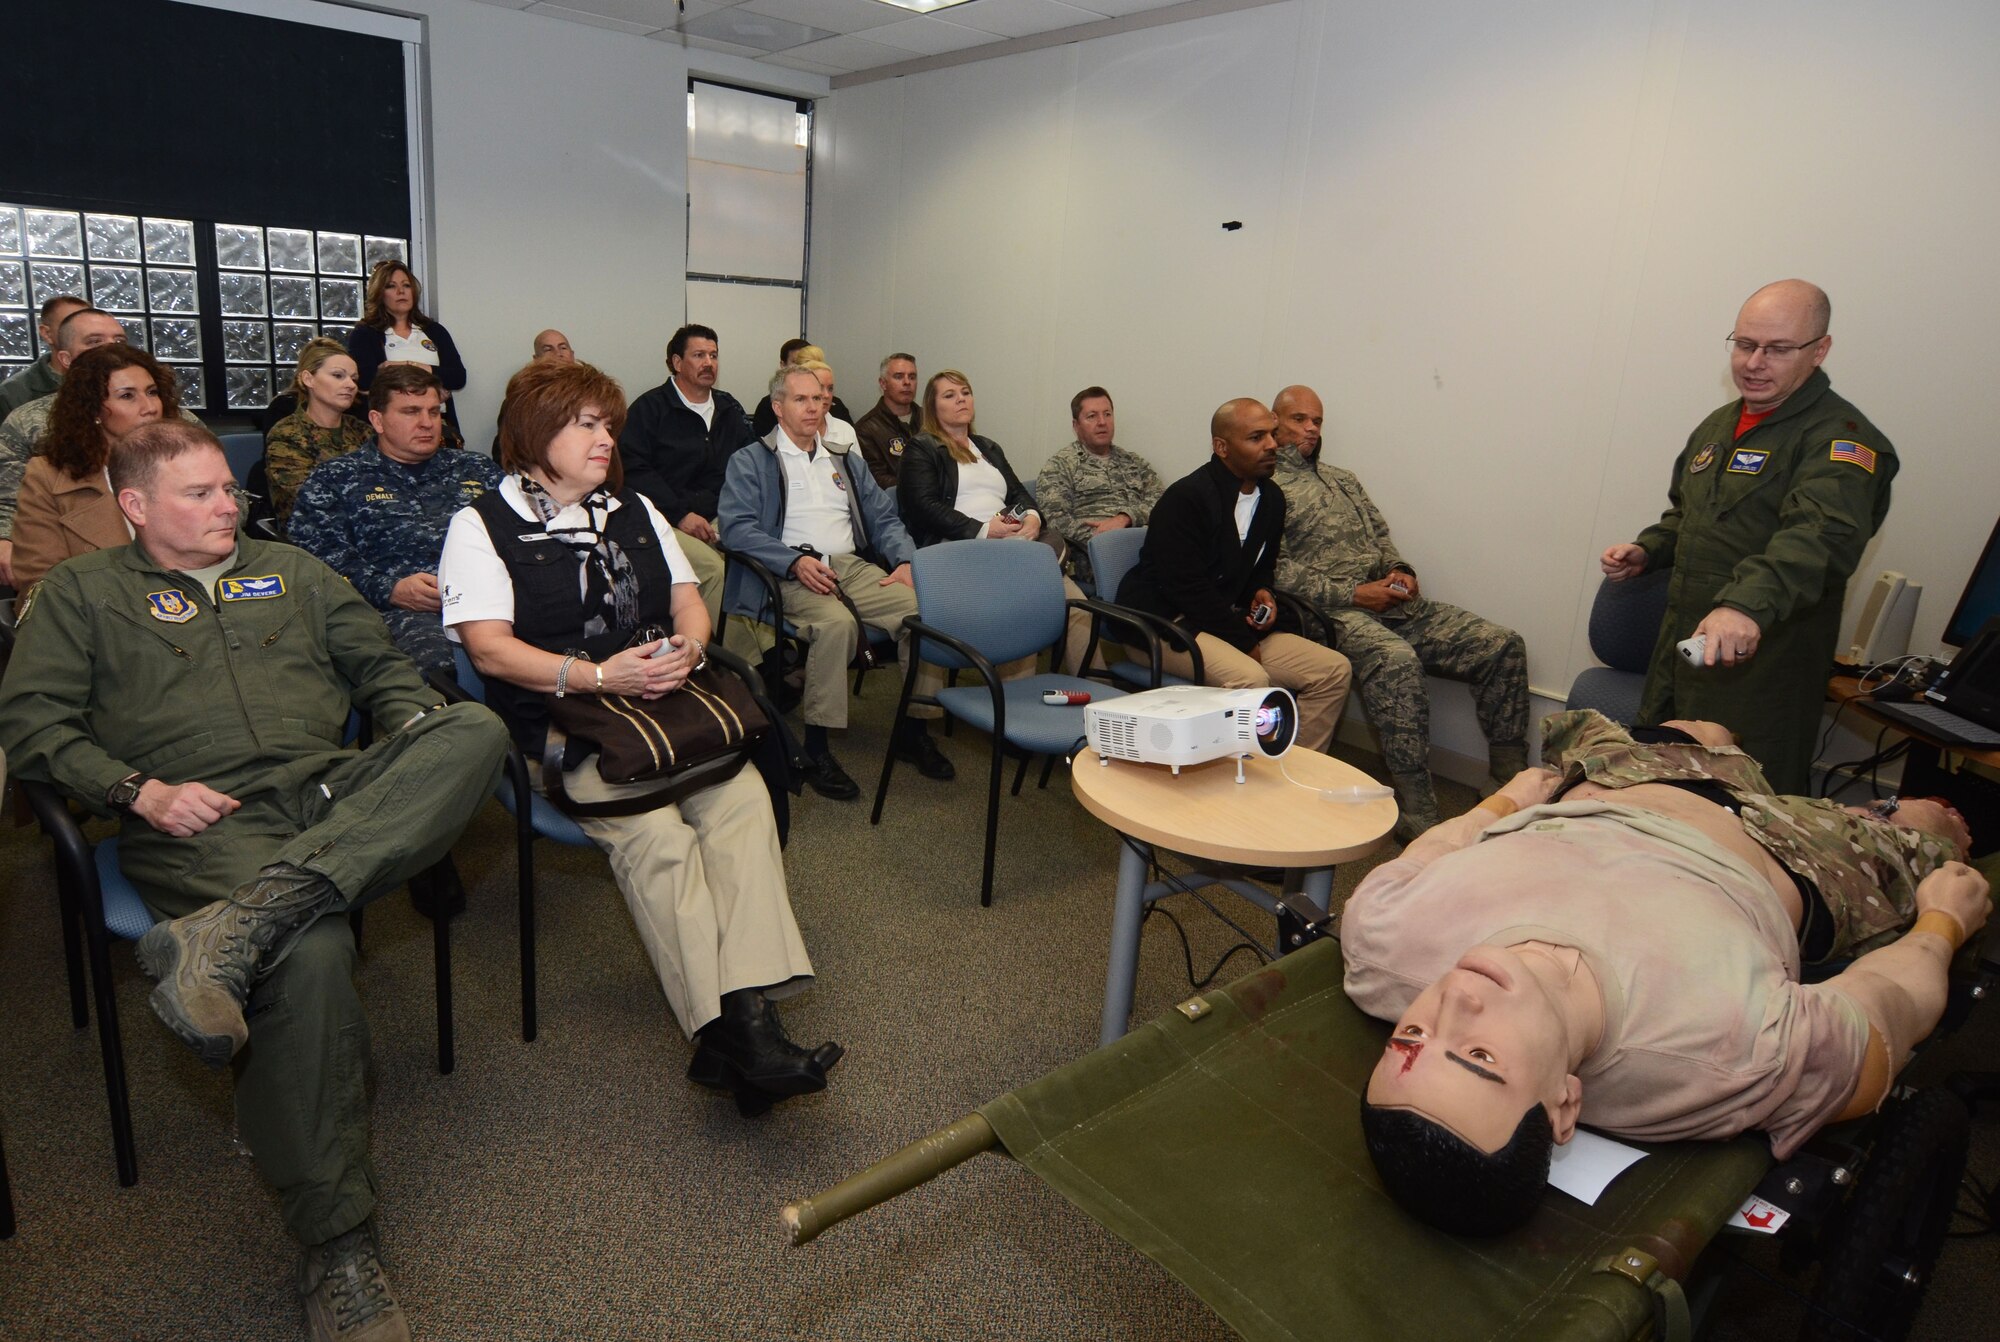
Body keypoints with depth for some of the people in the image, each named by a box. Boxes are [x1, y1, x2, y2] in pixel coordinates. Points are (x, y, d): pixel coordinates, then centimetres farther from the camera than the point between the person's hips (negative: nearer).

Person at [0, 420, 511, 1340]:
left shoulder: (292, 571, 27)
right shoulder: (81, 592, 18)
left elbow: (381, 667, 23)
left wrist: (424, 745, 2)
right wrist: (141, 792, -8)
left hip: (337, 796, 4)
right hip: (207, 824, -3)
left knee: (477, 729, -29)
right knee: (310, 956, -35)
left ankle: (243, 923, -40)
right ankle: (337, 1250, -24)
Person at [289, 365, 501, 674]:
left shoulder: (477, 468, 28)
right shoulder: (334, 479, 18)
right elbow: (318, 553, 5)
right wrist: (388, 589, -10)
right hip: (403, 609, -2)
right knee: (430, 654, -39)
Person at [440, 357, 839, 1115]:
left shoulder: (635, 511, 25)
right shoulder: (481, 526, 6)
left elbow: (689, 601, 19)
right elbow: (489, 648, -6)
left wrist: (688, 647, -6)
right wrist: (599, 675, -18)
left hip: (668, 704, 5)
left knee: (743, 798, -27)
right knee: (655, 833, -31)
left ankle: (749, 1017, -34)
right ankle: (732, 1035, -32)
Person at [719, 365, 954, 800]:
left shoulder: (845, 459, 26)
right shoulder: (750, 462, 10)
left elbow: (884, 517, 22)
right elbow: (737, 527, -4)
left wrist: (905, 561, 1)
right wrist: (796, 562, -19)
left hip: (853, 565, 5)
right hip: (790, 574, -5)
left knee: (924, 607, -22)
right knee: (836, 622, -38)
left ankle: (916, 730, -11)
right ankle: (815, 746, -28)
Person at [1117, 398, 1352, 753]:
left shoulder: (1272, 498, 10)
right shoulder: (1186, 497, -16)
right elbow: (1187, 589, -20)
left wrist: (1262, 592, 2)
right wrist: (1243, 640, -16)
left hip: (1232, 623, 8)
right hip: (1165, 623, -8)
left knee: (1333, 670, -4)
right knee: (1251, 679, -34)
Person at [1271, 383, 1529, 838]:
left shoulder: (1343, 479, 28)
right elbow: (1277, 570, -10)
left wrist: (1400, 570, 4)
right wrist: (1354, 594, -15)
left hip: (1394, 601, 8)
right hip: (1336, 611, -8)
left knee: (1502, 644, -7)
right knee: (1397, 661, -38)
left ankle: (1512, 786, 0)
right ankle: (1418, 817, -33)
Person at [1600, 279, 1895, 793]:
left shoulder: (1841, 438, -13)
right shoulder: (1716, 427, 15)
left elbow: (1821, 537, -31)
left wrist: (1747, 603, -48)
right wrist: (1646, 550, 9)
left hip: (1761, 669, -8)